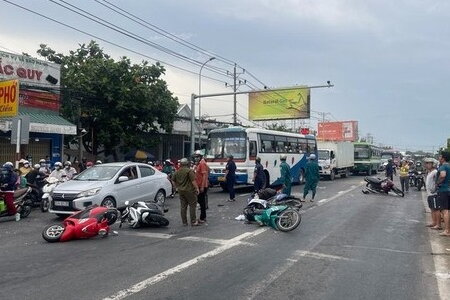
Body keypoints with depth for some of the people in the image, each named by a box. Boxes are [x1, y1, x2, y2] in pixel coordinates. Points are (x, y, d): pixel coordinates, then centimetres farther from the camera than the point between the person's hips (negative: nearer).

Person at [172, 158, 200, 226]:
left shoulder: (177, 172, 10)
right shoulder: (189, 171, -11)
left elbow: (174, 181, 17)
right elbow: (193, 181, -15)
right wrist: (197, 188, -12)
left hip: (181, 191, 6)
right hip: (189, 190, -6)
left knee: (183, 207, 10)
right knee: (192, 205, 0)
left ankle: (184, 222, 13)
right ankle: (193, 221, -1)